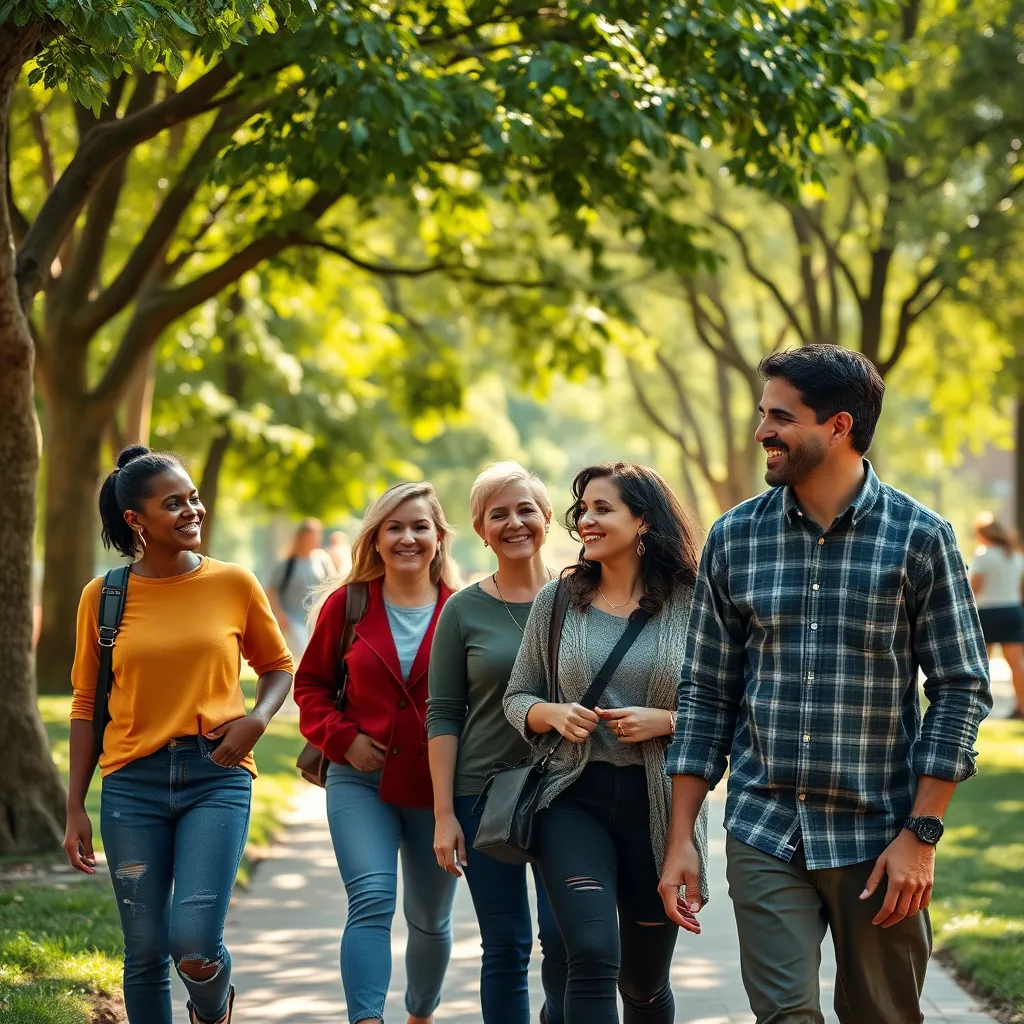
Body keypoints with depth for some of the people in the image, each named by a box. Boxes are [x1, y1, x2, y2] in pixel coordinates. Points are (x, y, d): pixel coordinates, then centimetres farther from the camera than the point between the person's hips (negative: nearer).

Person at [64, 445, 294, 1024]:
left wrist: (257, 719, -8)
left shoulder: (234, 584, 1)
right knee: (146, 952, 4)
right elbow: (87, 706, 8)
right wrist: (75, 808, 5)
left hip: (216, 777, -1)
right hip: (133, 781, 1)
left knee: (194, 943, -14)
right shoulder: (104, 597, 3)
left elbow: (279, 666, 14)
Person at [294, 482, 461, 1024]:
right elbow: (309, 682, 7)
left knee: (430, 920, 17)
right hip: (361, 781, -1)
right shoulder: (346, 604, -1)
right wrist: (342, 737, -8)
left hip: (437, 789, 1)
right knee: (371, 902, -20)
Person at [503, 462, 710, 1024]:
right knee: (593, 959, -20)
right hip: (575, 798, 0)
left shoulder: (689, 604, -3)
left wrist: (665, 721, -16)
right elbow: (516, 697, 11)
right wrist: (552, 714, -10)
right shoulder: (556, 600, 3)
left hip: (658, 804, 0)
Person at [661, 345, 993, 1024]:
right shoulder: (734, 537, 4)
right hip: (764, 834, 1)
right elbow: (706, 694, 8)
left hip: (879, 838, -1)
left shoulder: (920, 537, -4)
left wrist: (920, 834, -9)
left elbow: (962, 691, -3)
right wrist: (681, 837, 4)